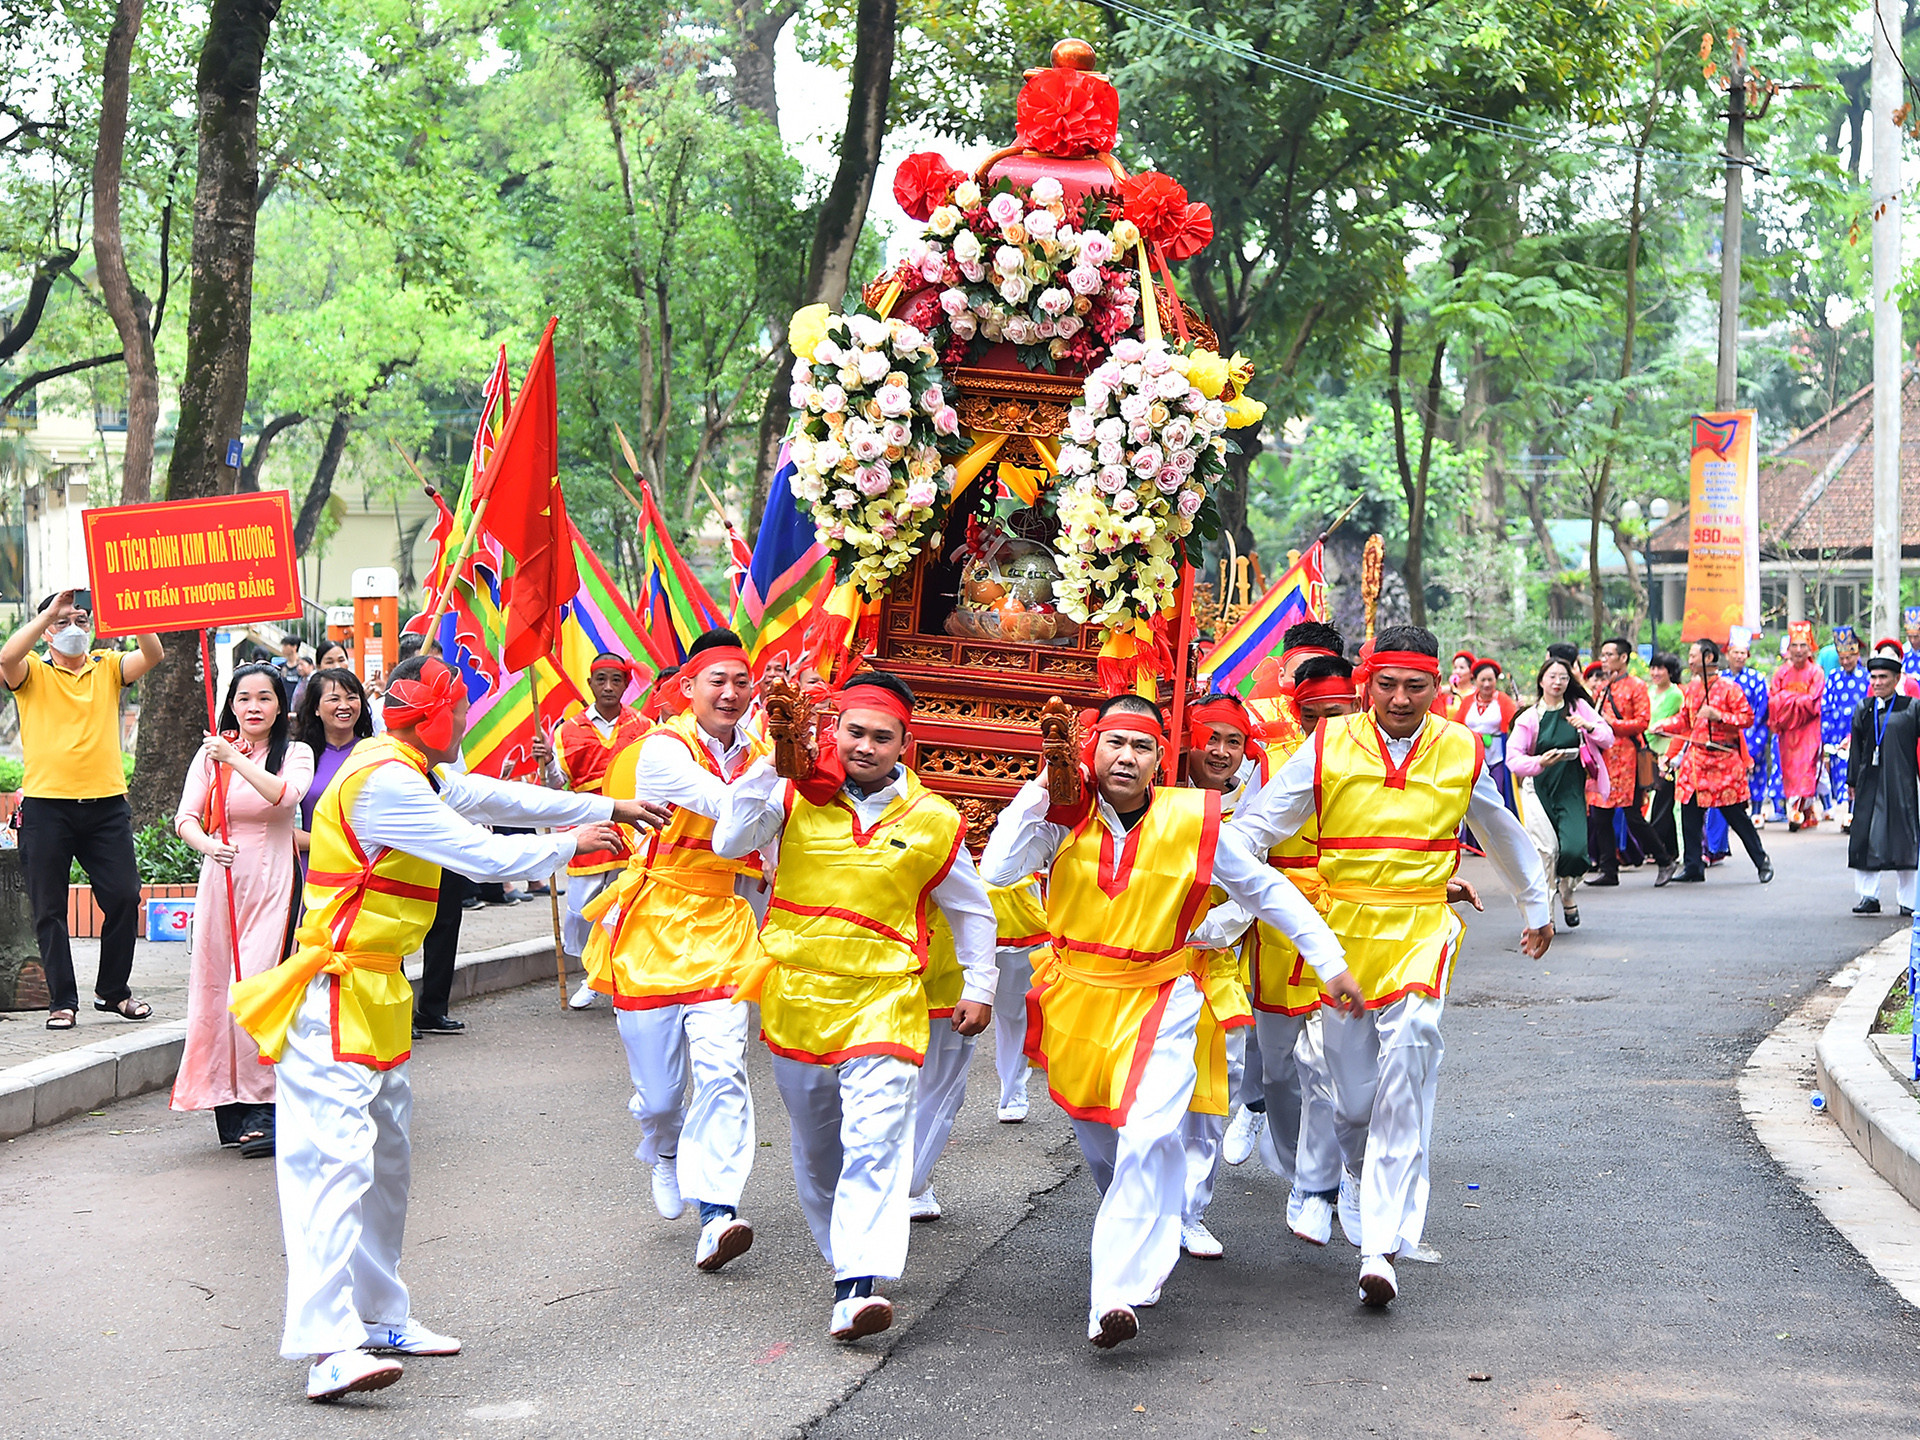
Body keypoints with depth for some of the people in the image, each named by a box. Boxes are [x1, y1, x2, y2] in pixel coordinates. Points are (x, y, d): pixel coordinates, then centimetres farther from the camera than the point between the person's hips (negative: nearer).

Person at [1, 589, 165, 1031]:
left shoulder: (108, 667, 10)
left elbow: (153, 655, -6)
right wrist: (51, 610, -19)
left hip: (106, 804, 2)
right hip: (46, 806, -2)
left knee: (124, 898, 2)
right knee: (49, 908, 2)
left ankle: (113, 990, 17)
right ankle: (63, 1000, 11)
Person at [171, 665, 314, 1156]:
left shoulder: (295, 755, 5)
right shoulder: (211, 753, 10)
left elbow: (285, 795, -17)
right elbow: (186, 818, 0)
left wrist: (235, 759, -20)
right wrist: (208, 845, -20)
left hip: (272, 881, -3)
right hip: (221, 881, 3)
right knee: (216, 986, 0)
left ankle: (263, 1111, -10)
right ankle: (230, 1103, 10)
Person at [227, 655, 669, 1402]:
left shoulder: (415, 774, 10)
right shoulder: (383, 784, -21)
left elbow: (497, 797, 22)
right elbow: (485, 856, -20)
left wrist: (606, 807, 23)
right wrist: (571, 843, -4)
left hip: (377, 992, 11)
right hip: (336, 997, -11)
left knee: (386, 1159, 17)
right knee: (335, 1157, -17)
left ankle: (379, 1314, 27)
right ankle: (329, 1346, -25)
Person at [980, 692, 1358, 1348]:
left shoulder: (1192, 821, -9)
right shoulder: (1064, 815, -7)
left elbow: (1268, 890, 3)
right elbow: (998, 869, -21)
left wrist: (1330, 964, 4)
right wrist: (1042, 785, -22)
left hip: (1158, 1002, -3)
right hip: (1075, 997, 3)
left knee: (1147, 1136, -22)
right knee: (1097, 1139, 18)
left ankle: (1117, 1293, -24)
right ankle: (1148, 1245, 46)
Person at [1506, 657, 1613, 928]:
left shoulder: (1579, 707, 6)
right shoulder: (1529, 717, 0)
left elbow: (1608, 739, 7)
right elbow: (1513, 758, -7)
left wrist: (1589, 726, -13)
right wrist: (1539, 762, -26)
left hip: (1571, 792, 0)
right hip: (1540, 791, 0)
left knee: (1574, 849, -17)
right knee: (1544, 854, 0)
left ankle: (1567, 895, 14)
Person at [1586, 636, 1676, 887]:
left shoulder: (1636, 687, -3)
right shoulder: (1602, 689, 18)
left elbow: (1643, 722, -11)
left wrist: (1613, 724, -19)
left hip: (1626, 758, -7)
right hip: (1602, 758, 7)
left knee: (1632, 816, -7)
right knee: (1600, 815, 2)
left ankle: (1665, 861, 7)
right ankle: (1609, 870, 8)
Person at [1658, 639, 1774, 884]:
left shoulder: (1729, 687, -9)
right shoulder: (1692, 687, 10)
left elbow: (1747, 717, -11)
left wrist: (1718, 716, -21)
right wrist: (1663, 727, 3)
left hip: (1724, 759, -6)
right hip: (1696, 758, 6)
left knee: (1736, 815, -2)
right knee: (1690, 813, 2)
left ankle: (1762, 861, 12)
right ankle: (1694, 868, 10)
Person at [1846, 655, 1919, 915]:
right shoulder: (1864, 710, 11)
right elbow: (1856, 748, 13)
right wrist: (1853, 783, 9)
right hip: (1870, 783, 3)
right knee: (1865, 839, -2)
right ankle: (1868, 896, 5)